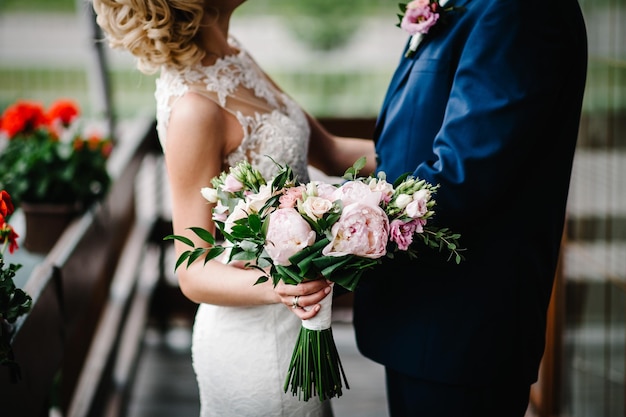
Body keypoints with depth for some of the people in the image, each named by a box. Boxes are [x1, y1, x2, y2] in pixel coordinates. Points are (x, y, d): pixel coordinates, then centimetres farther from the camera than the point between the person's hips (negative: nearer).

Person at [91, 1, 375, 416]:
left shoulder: (230, 54, -1)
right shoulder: (195, 107, -25)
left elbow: (329, 151, 5)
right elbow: (195, 274, -21)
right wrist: (275, 287, -39)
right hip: (258, 338, -8)